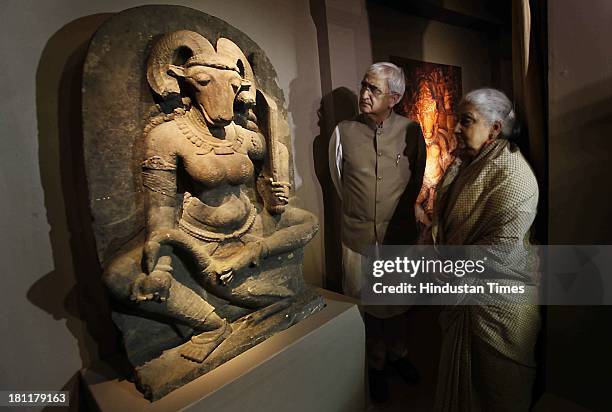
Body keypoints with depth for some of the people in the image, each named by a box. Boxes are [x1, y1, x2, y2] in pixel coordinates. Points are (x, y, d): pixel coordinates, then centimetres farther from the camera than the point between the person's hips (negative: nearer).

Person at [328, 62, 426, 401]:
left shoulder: (411, 131, -7)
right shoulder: (344, 132, -9)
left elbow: (417, 179, 8)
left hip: (401, 235, 1)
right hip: (358, 236, 0)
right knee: (365, 304, 15)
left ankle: (398, 353, 48)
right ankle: (376, 364, 40)